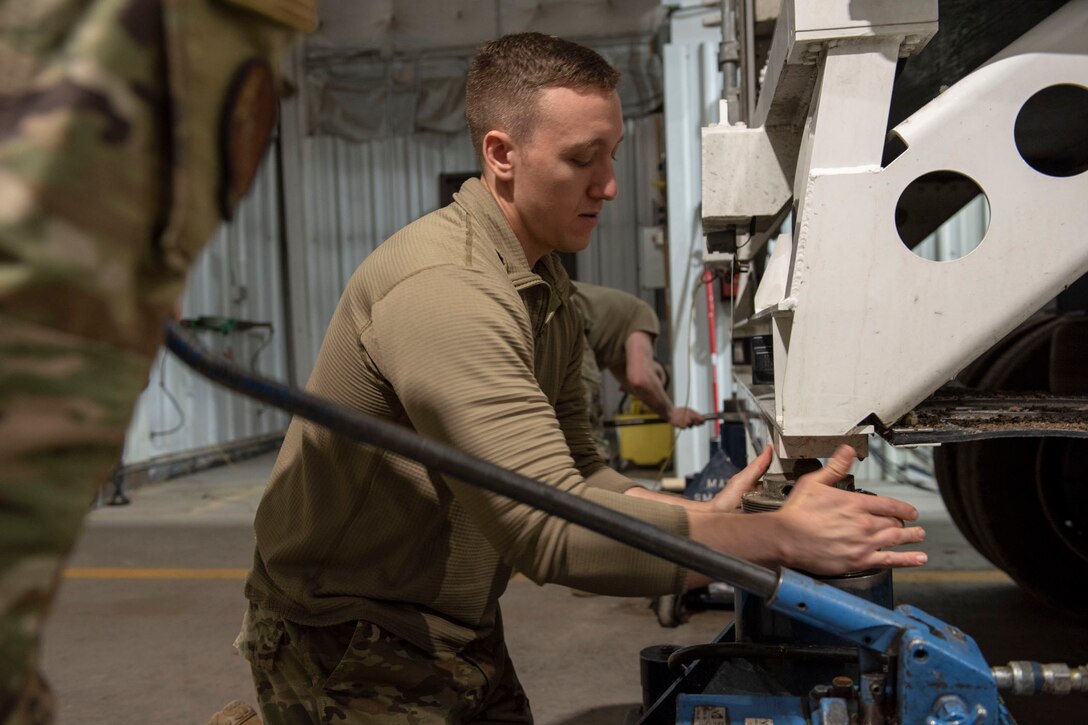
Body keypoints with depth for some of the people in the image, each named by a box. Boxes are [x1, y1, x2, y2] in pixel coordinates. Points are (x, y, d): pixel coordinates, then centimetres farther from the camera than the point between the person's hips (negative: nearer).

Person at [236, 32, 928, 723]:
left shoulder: (549, 288, 4)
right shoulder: (444, 288, -28)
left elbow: (575, 472, 4)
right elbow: (552, 528, -34)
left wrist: (701, 515, -12)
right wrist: (781, 535, -29)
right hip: (351, 650, -8)